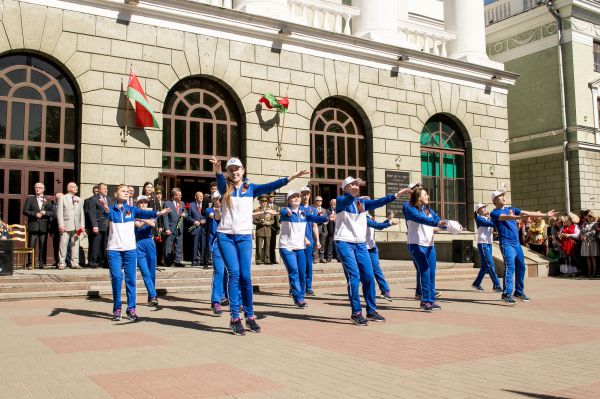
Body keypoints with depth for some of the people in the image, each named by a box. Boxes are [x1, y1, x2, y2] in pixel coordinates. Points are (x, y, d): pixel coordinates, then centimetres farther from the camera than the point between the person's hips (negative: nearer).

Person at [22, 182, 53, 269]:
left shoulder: (47, 200, 15)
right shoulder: (30, 199, 11)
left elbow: (52, 213, 9)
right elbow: (25, 211, 1)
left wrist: (45, 212, -10)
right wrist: (35, 214, -11)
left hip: (44, 226, 1)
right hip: (33, 226, -1)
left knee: (43, 246, 2)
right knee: (31, 245, -2)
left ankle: (42, 263, 6)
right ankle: (30, 263, 1)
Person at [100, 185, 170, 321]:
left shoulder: (132, 209, 6)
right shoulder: (111, 209, 2)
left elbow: (144, 213, -11)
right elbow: (107, 214, -20)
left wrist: (157, 213, -31)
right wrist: (106, 210, -46)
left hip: (130, 249, 2)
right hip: (114, 249, -1)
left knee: (130, 278, 1)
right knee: (116, 278, -4)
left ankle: (131, 308, 8)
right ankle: (117, 309, 8)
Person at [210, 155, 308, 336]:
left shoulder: (250, 188, 6)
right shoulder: (225, 188, 2)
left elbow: (269, 186, -8)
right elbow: (220, 181, -21)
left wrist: (290, 178, -22)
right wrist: (218, 170, -44)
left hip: (245, 237, 1)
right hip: (225, 236, -1)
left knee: (245, 276, -3)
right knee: (234, 273, -9)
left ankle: (250, 316, 10)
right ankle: (235, 318, -3)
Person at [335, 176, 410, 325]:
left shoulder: (362, 202, 14)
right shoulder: (341, 200, -4)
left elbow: (378, 202, 3)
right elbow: (346, 201, -27)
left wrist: (396, 195, -7)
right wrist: (352, 194, -49)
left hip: (361, 244, 6)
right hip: (345, 243, -6)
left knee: (369, 277, 6)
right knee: (354, 276, -14)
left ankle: (371, 311, 19)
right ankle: (356, 312, -6)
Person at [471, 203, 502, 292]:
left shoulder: (488, 218, 18)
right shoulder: (479, 218, -4)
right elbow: (489, 224, -18)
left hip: (489, 243, 8)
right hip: (482, 243, -8)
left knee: (485, 266, 10)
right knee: (490, 265, -11)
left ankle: (476, 283, 20)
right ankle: (497, 285, -11)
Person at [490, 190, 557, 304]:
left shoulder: (511, 209, 18)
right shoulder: (494, 213, -3)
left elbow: (528, 213, 19)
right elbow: (506, 217, -23)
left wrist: (545, 215, 18)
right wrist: (519, 217, -40)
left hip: (517, 243, 8)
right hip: (506, 244, -7)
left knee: (521, 267, 11)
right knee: (510, 267, -19)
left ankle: (519, 292, 23)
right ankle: (507, 294, -22)